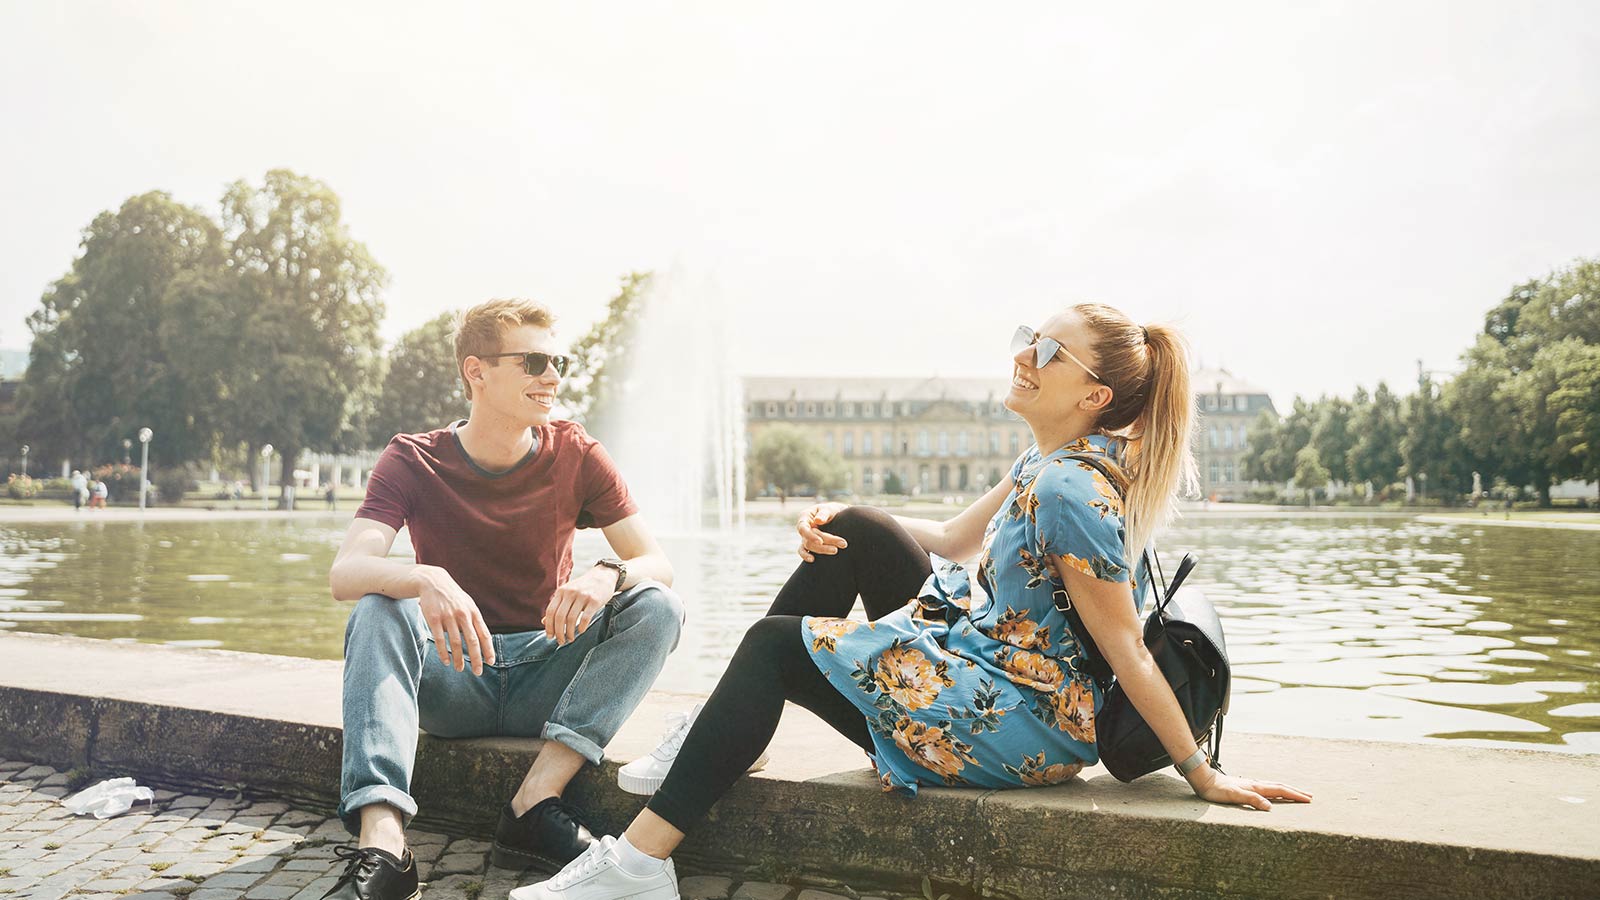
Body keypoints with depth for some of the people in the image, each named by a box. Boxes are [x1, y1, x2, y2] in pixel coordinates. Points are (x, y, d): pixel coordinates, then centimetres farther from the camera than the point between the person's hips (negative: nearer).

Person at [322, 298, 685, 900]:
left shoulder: (575, 455, -3)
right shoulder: (412, 460, -6)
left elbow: (657, 565, -9)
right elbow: (345, 572, -21)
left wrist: (609, 573, -33)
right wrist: (423, 579, -44)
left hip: (547, 677, 1)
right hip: (452, 679, -1)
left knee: (657, 607, -22)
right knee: (378, 607, -28)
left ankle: (535, 803, -32)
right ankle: (382, 843, -41)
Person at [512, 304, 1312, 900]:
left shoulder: (1070, 491, -24)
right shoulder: (1044, 463, 6)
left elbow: (1125, 650, -21)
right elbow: (955, 538, 12)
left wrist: (1203, 776, -17)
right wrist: (834, 520, -2)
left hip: (1027, 726, -9)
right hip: (996, 667, 9)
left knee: (775, 646, -7)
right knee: (853, 534, 5)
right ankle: (725, 732, 12)